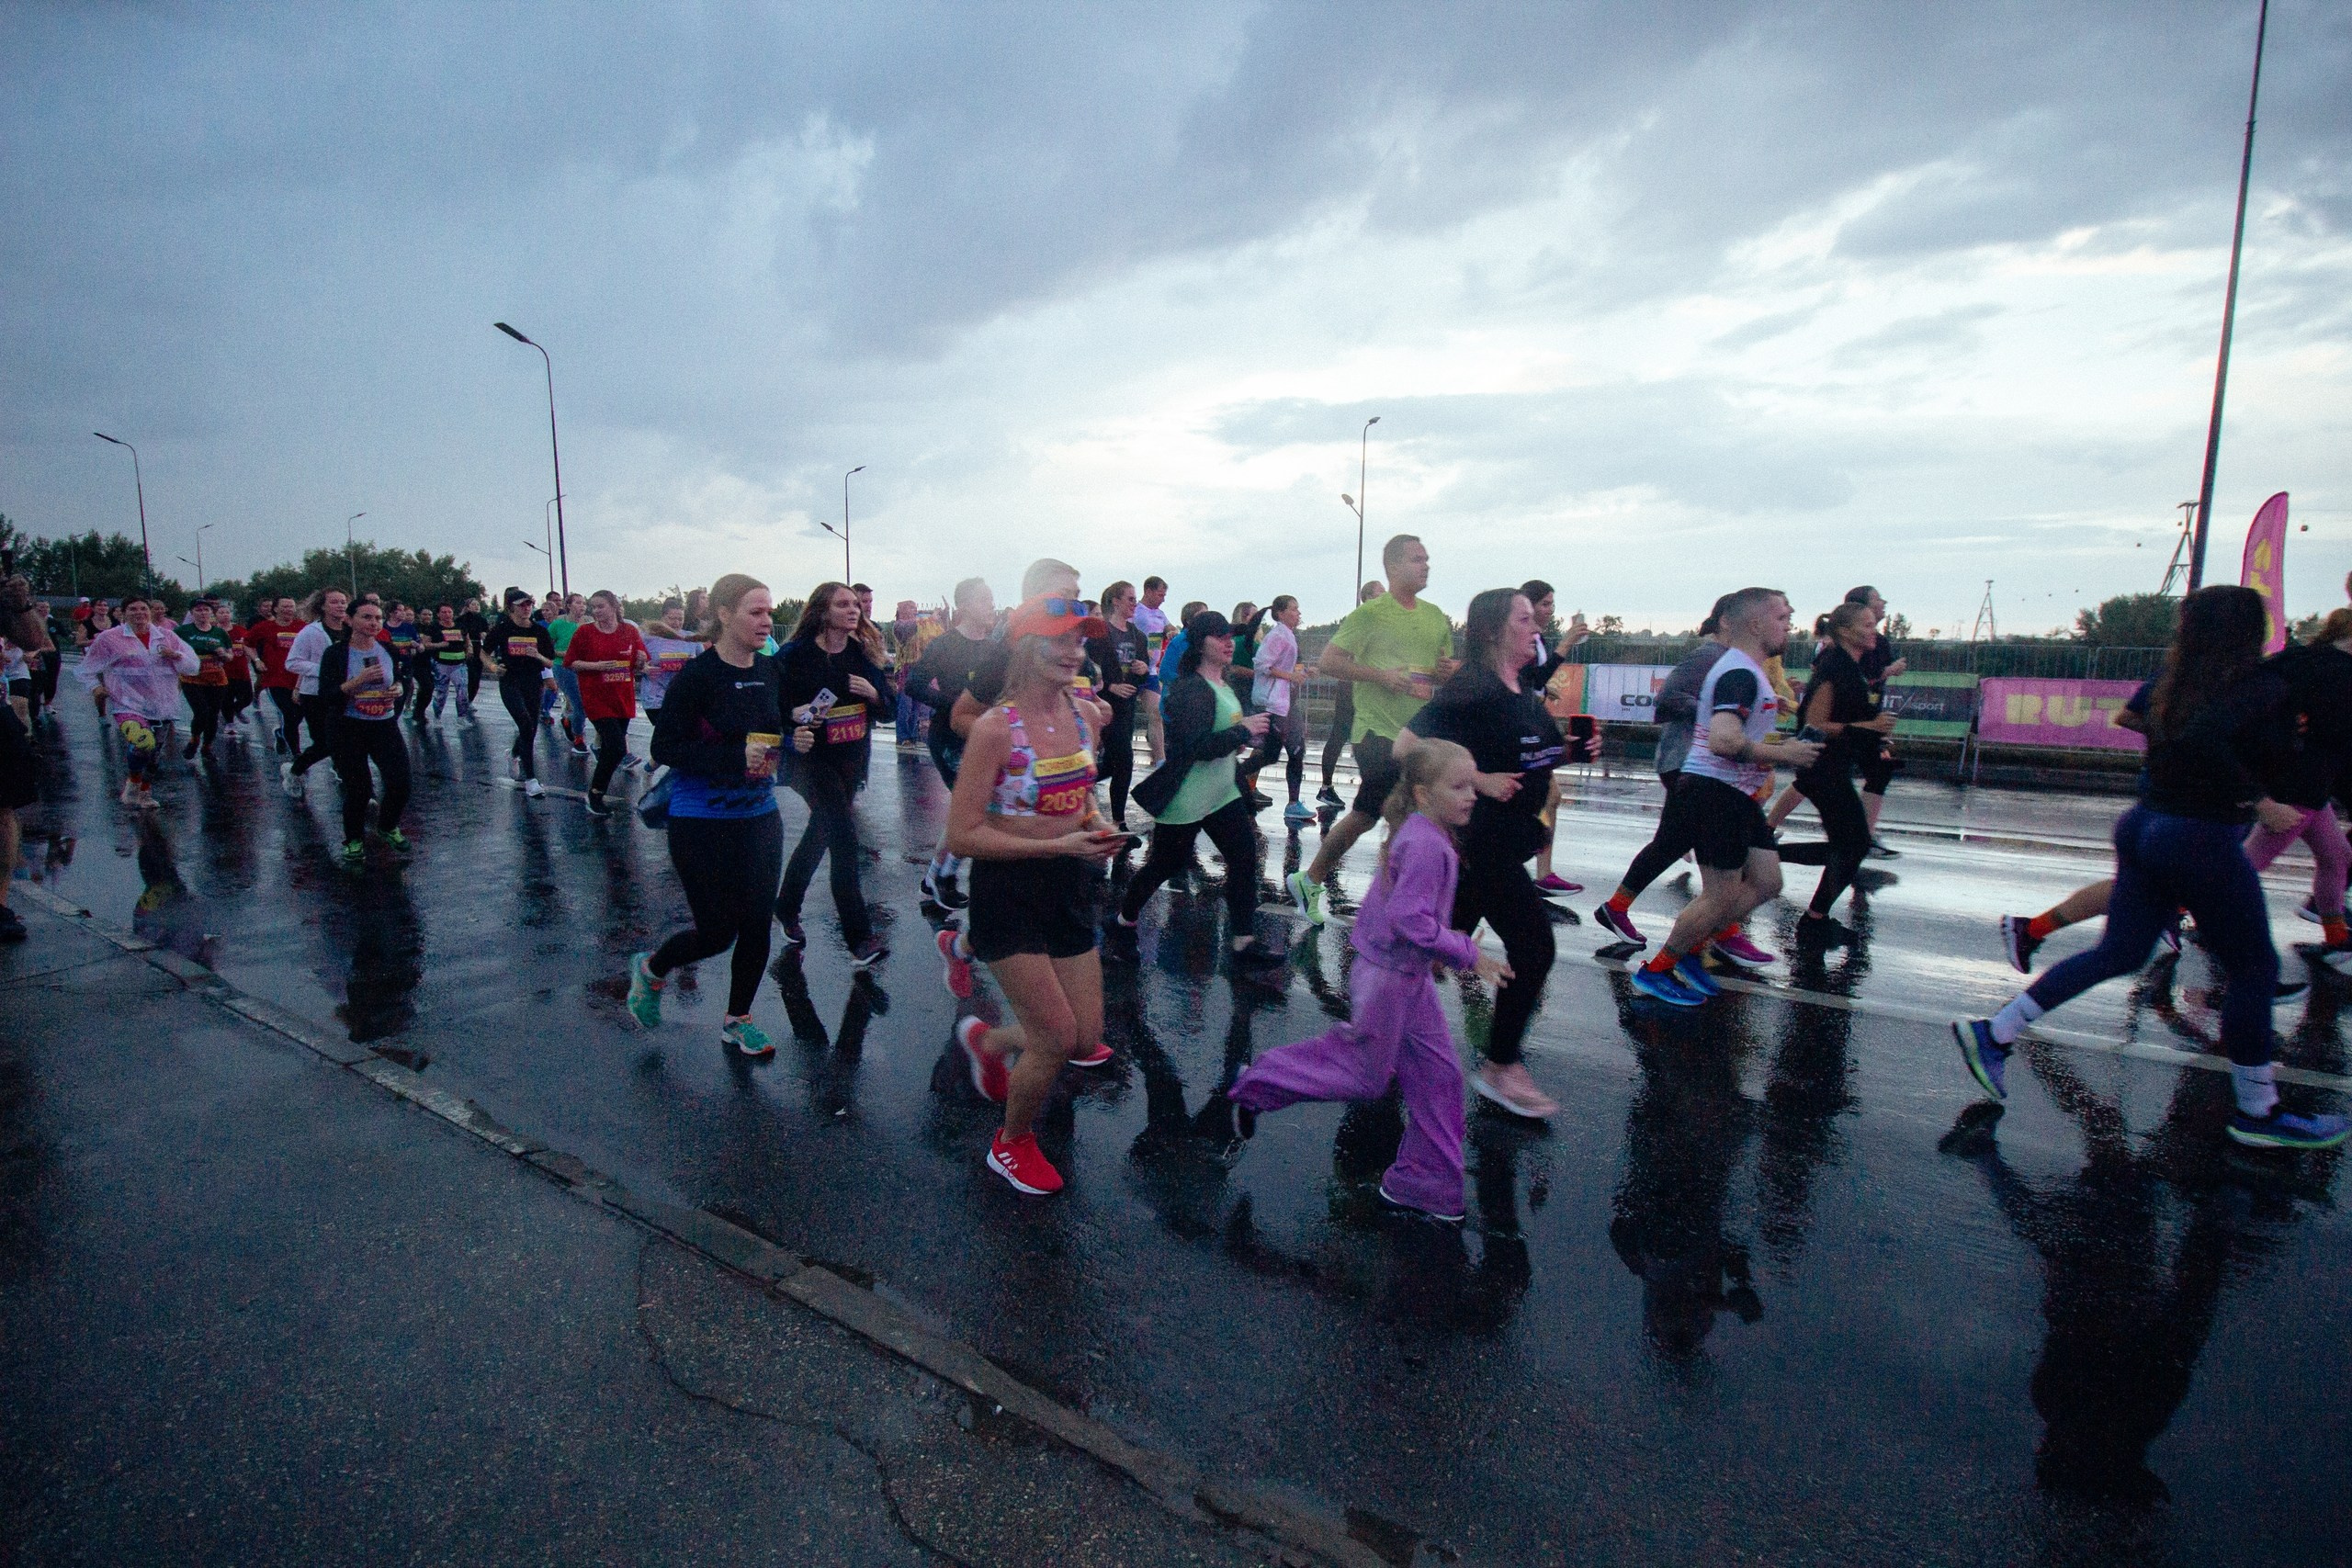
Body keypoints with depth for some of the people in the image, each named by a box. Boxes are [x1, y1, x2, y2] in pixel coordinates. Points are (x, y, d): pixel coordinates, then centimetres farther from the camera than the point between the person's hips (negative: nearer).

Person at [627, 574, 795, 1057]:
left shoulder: (770, 671, 3)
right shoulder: (697, 675, -15)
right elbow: (665, 747, -17)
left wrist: (796, 741, -6)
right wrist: (734, 755, -27)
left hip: (761, 817, 6)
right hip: (703, 823, -5)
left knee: (758, 924, 8)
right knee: (718, 932, 3)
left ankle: (737, 1020, 29)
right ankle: (650, 970, 36)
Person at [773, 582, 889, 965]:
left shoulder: (862, 652, 5)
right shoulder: (796, 654, -10)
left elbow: (888, 701, 8)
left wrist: (873, 692, -13)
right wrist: (796, 713, -28)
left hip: (852, 760, 6)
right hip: (812, 758, -6)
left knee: (820, 834, 18)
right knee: (845, 840, -17)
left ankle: (787, 909, 39)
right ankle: (860, 937, -15)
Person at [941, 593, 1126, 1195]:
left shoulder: (1083, 714, 2)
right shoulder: (995, 728, -18)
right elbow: (961, 836, -19)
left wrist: (1099, 829, -4)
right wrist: (1057, 845, -24)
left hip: (1070, 887, 7)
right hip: (1008, 891, -6)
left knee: (1087, 1042, 10)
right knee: (1057, 1040, -4)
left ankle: (987, 1039, 40)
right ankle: (1012, 1143, 27)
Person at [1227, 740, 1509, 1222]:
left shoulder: (1422, 833, 6)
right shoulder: (1425, 844, -26)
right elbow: (1411, 920, -31)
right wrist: (1469, 955, -22)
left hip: (1410, 976, 9)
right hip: (1388, 978, -9)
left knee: (1438, 1073, 12)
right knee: (1366, 1076, 8)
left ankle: (1424, 1182, 25)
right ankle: (1260, 1082, 25)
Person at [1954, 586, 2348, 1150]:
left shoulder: (2185, 682, 8)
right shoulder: (2264, 684, -14)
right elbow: (2201, 739, -31)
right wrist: (2258, 802, -23)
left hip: (2145, 825, 7)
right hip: (2202, 840, -7)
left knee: (2118, 954, 12)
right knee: (2254, 969, 8)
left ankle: (1993, 1033, 6)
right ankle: (2258, 1114, 20)